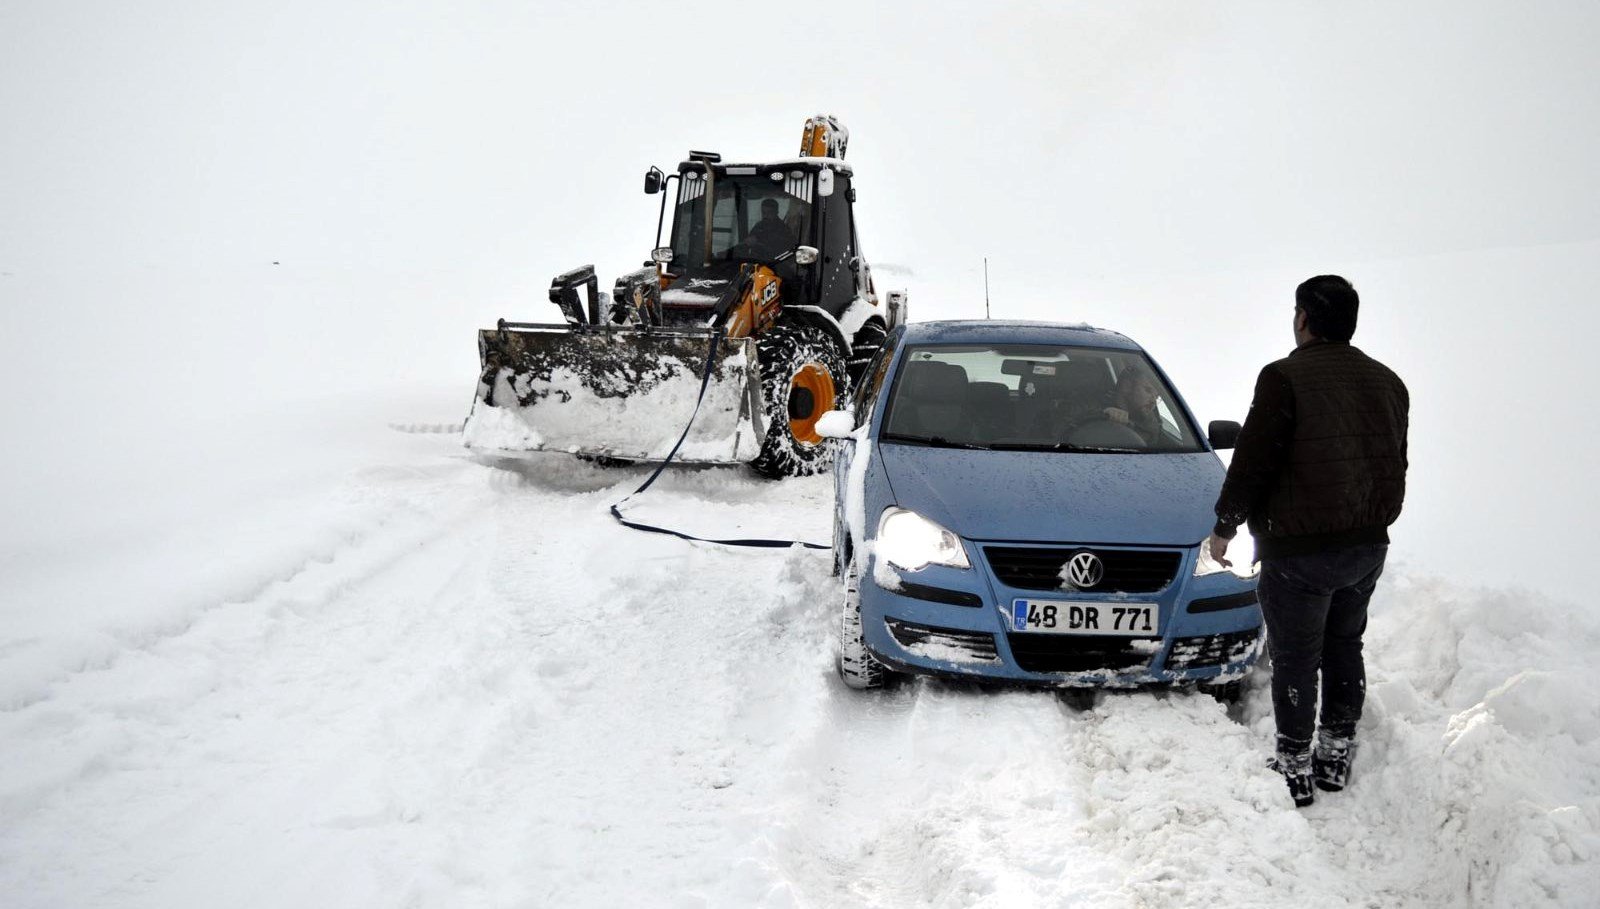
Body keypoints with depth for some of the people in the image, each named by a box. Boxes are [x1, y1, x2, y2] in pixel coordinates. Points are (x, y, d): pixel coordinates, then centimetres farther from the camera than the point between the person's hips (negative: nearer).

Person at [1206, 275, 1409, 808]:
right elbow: (1395, 467, 15)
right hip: (1369, 545, 7)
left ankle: (1295, 769, 7)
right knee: (1344, 649, 19)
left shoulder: (1286, 378, -14)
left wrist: (1224, 527, -3)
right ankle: (1337, 758, 26)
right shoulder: (1387, 383, 8)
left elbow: (1252, 463, -15)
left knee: (1294, 659, 3)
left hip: (1299, 549, -7)